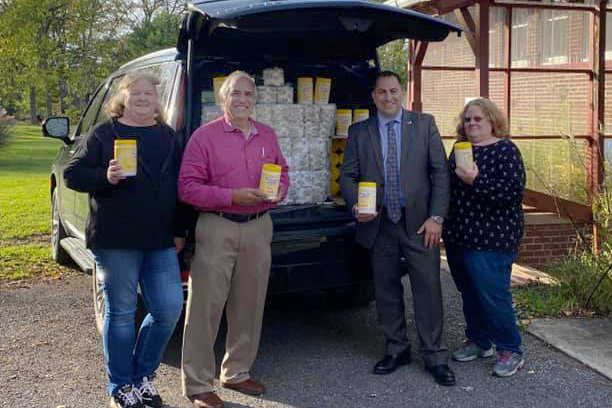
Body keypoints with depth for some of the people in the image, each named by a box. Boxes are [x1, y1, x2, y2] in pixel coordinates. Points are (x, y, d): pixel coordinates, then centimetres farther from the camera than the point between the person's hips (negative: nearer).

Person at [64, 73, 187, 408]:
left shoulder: (169, 137, 13)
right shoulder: (103, 134, 1)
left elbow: (180, 185, 15)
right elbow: (72, 174, -2)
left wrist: (180, 231, 10)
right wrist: (105, 177, -20)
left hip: (161, 241, 4)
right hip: (116, 241, -4)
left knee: (169, 310, 1)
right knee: (121, 313, 4)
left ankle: (142, 376, 23)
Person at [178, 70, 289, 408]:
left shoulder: (267, 135, 10)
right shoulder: (204, 136, -7)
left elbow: (283, 173, 19)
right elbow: (187, 187, -11)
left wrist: (279, 191, -4)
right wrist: (232, 196, -20)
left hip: (258, 227, 6)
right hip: (217, 228, -5)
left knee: (249, 305, 14)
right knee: (206, 306, -2)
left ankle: (237, 373, 30)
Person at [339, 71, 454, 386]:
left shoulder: (424, 124, 3)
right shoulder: (359, 132, 7)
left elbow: (440, 172, 0)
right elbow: (348, 176, 8)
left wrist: (436, 218, -7)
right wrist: (357, 206, -12)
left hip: (419, 222, -2)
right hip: (379, 224, 2)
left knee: (428, 287, -2)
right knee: (386, 289, 10)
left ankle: (434, 356, 11)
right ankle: (396, 350, 25)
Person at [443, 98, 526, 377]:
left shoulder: (505, 150, -6)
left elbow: (513, 191, -16)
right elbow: (448, 185, 23)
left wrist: (475, 181, -23)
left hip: (491, 239, -7)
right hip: (457, 237, 7)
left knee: (492, 294, -6)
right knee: (469, 293, 14)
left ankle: (510, 351, 8)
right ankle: (478, 342, 30)